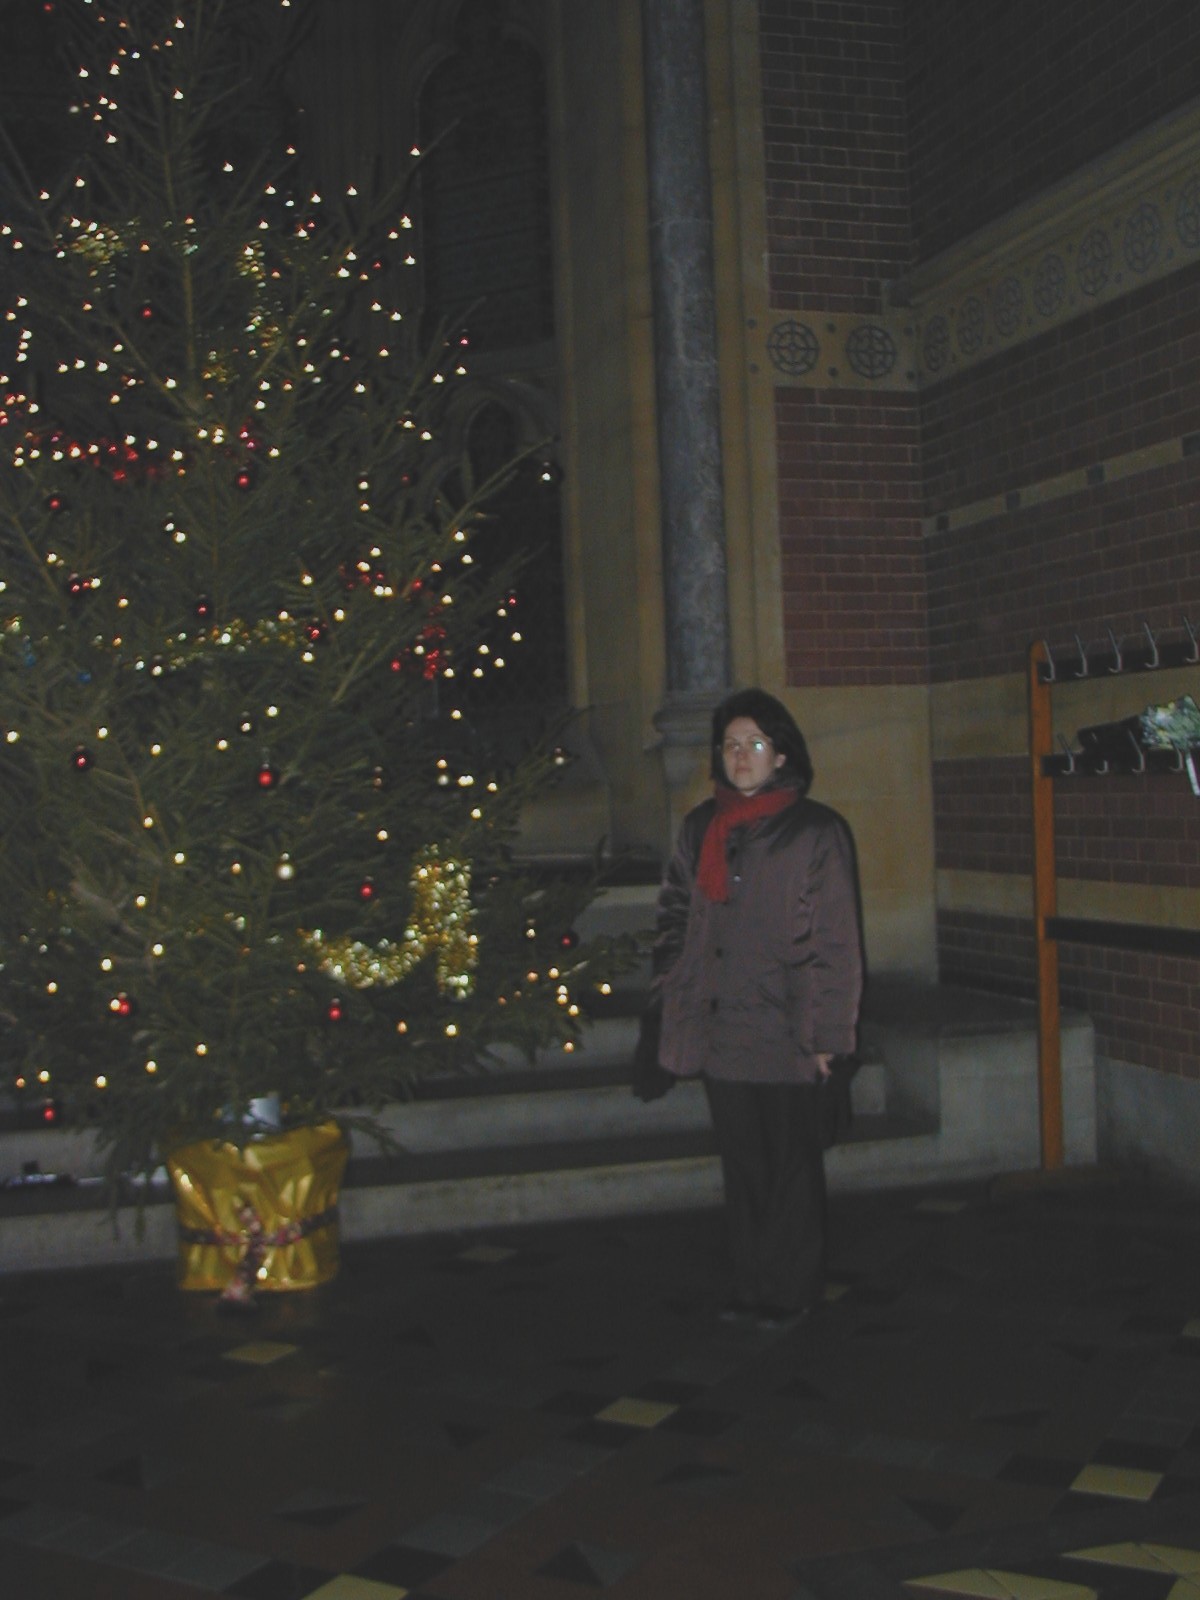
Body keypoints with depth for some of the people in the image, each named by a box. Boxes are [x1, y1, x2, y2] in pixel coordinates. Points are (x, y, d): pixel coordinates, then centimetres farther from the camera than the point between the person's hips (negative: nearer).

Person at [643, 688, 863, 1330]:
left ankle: (789, 1290, 17)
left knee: (791, 1164, 4)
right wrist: (671, 1006, 9)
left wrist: (827, 1033, -8)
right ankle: (750, 1285, 24)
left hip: (782, 1034, -5)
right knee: (741, 1163, 13)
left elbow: (837, 941, -5)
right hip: (718, 1030, 5)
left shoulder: (816, 832, -4)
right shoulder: (701, 828, 10)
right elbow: (675, 918, 16)